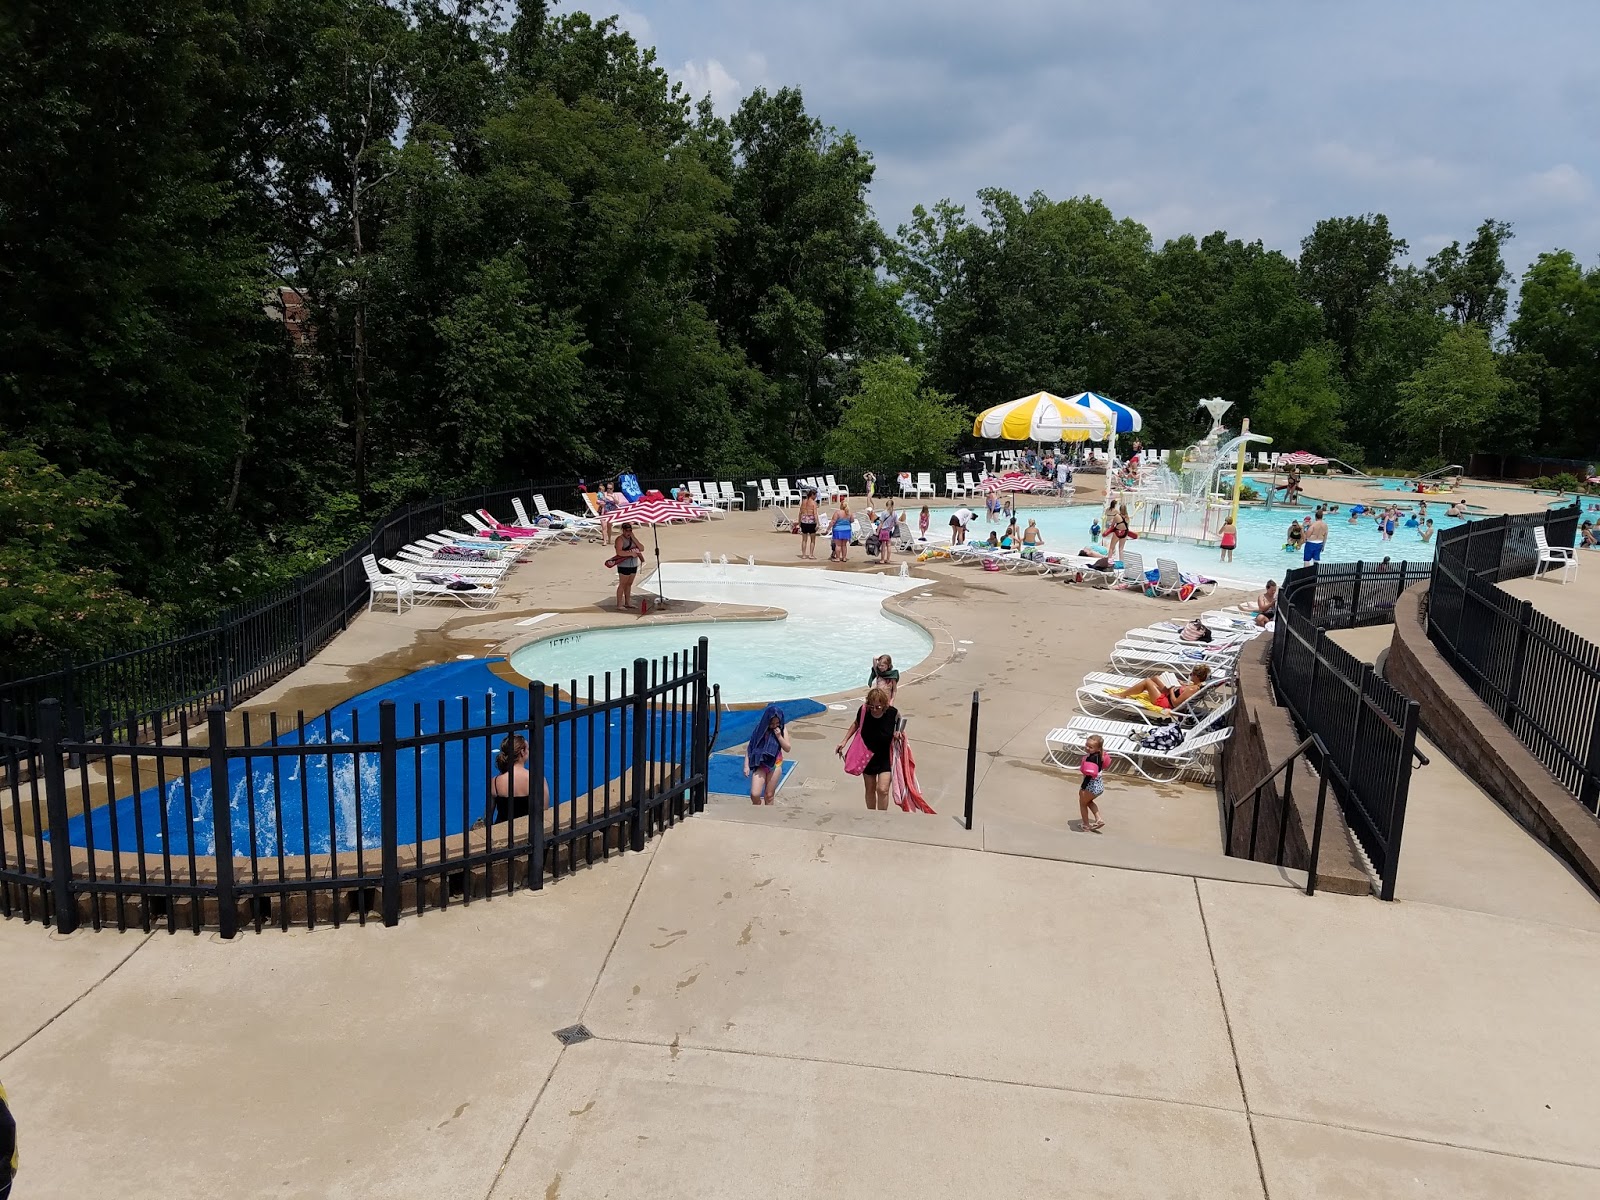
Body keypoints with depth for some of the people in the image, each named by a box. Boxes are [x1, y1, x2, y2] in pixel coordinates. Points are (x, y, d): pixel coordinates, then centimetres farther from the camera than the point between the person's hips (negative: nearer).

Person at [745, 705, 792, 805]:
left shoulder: (782, 731, -5)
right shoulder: (760, 729, -9)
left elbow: (787, 749, -5)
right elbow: (749, 747, -4)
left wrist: (779, 736, -19)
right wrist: (746, 765, -7)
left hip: (775, 765, 1)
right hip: (760, 765, -1)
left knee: (769, 795, 10)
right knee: (755, 794, -11)